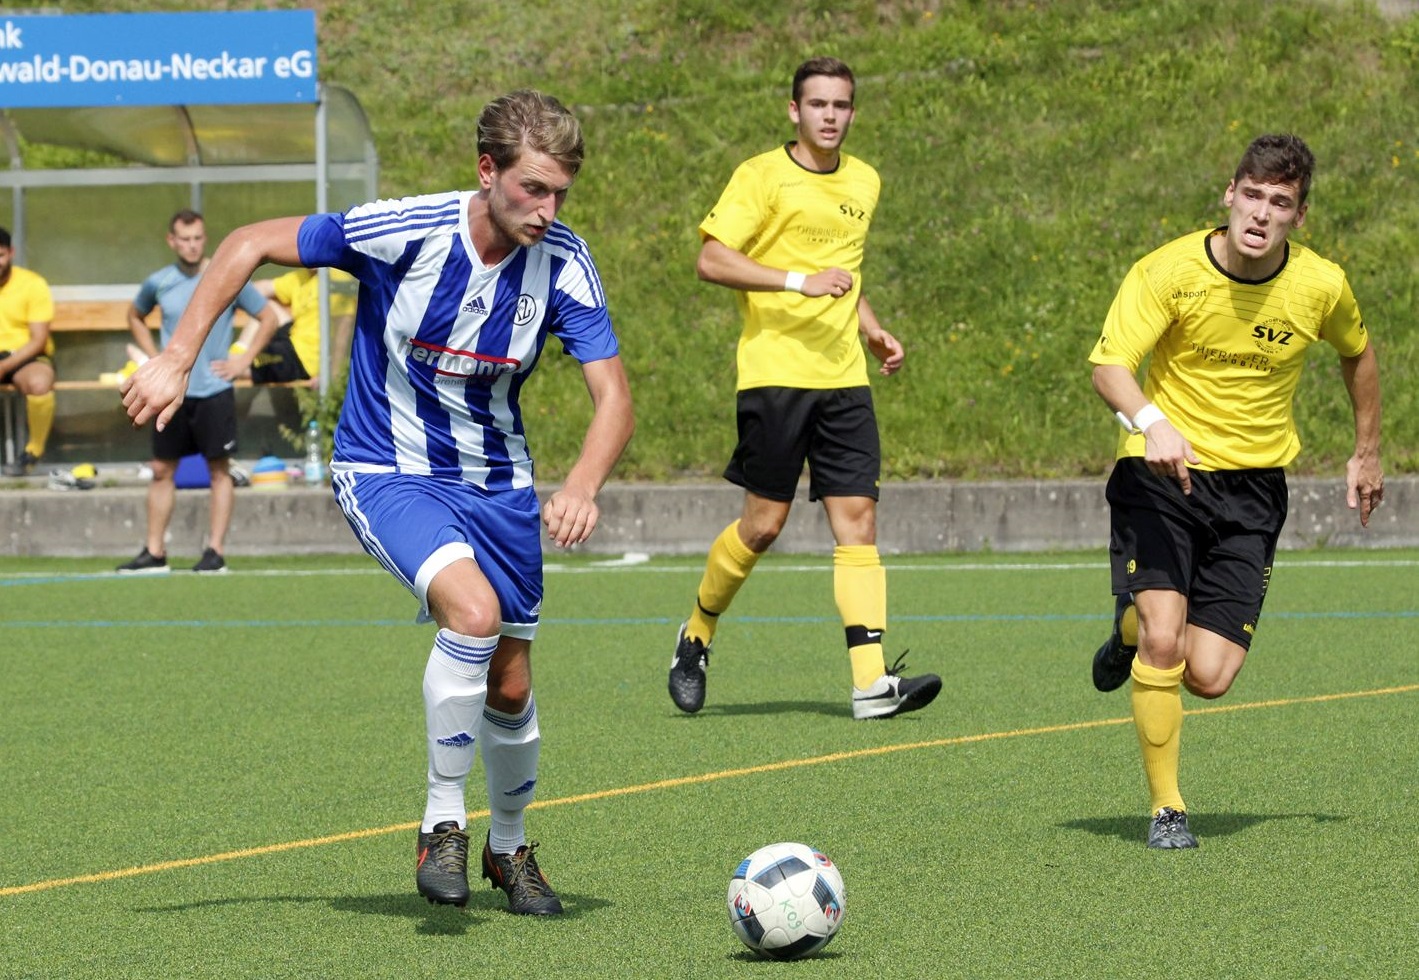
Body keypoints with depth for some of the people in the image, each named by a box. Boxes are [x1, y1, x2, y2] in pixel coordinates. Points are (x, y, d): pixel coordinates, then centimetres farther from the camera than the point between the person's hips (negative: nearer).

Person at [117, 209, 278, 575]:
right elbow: (135, 316, 24)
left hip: (214, 391, -3)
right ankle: (154, 552, 9)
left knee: (219, 469, -1)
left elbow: (268, 318, 5)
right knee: (162, 469, 4)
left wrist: (243, 360, -2)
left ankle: (216, 551, 3)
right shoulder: (158, 283, 4)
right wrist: (154, 358, 12)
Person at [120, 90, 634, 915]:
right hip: (387, 471, -4)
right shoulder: (403, 231, -24)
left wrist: (582, 488, -37)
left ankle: (510, 847, 38)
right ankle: (444, 825, -14)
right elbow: (251, 245, -12)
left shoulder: (563, 262, -15)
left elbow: (614, 397, -17)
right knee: (472, 609, -30)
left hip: (497, 479, 4)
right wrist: (176, 361, -15)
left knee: (509, 684, 10)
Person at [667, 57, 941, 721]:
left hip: (843, 376, 5)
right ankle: (696, 635, 23)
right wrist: (799, 281, -20)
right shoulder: (762, 176, -4)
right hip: (774, 372, -5)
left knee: (857, 517, -6)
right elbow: (711, 260, -13)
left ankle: (871, 681, -12)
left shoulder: (864, 183, 17)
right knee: (764, 523, -2)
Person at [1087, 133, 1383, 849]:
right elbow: (1109, 365, -23)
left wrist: (1367, 453, 24)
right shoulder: (1170, 271, -13)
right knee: (1163, 641, -20)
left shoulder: (1320, 286, -4)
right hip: (1163, 470, -2)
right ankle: (1166, 808, 1)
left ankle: (1134, 634, 27)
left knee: (1208, 676, -9)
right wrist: (1151, 422, -43)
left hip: (1253, 485, 2)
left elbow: (1357, 353, 18)